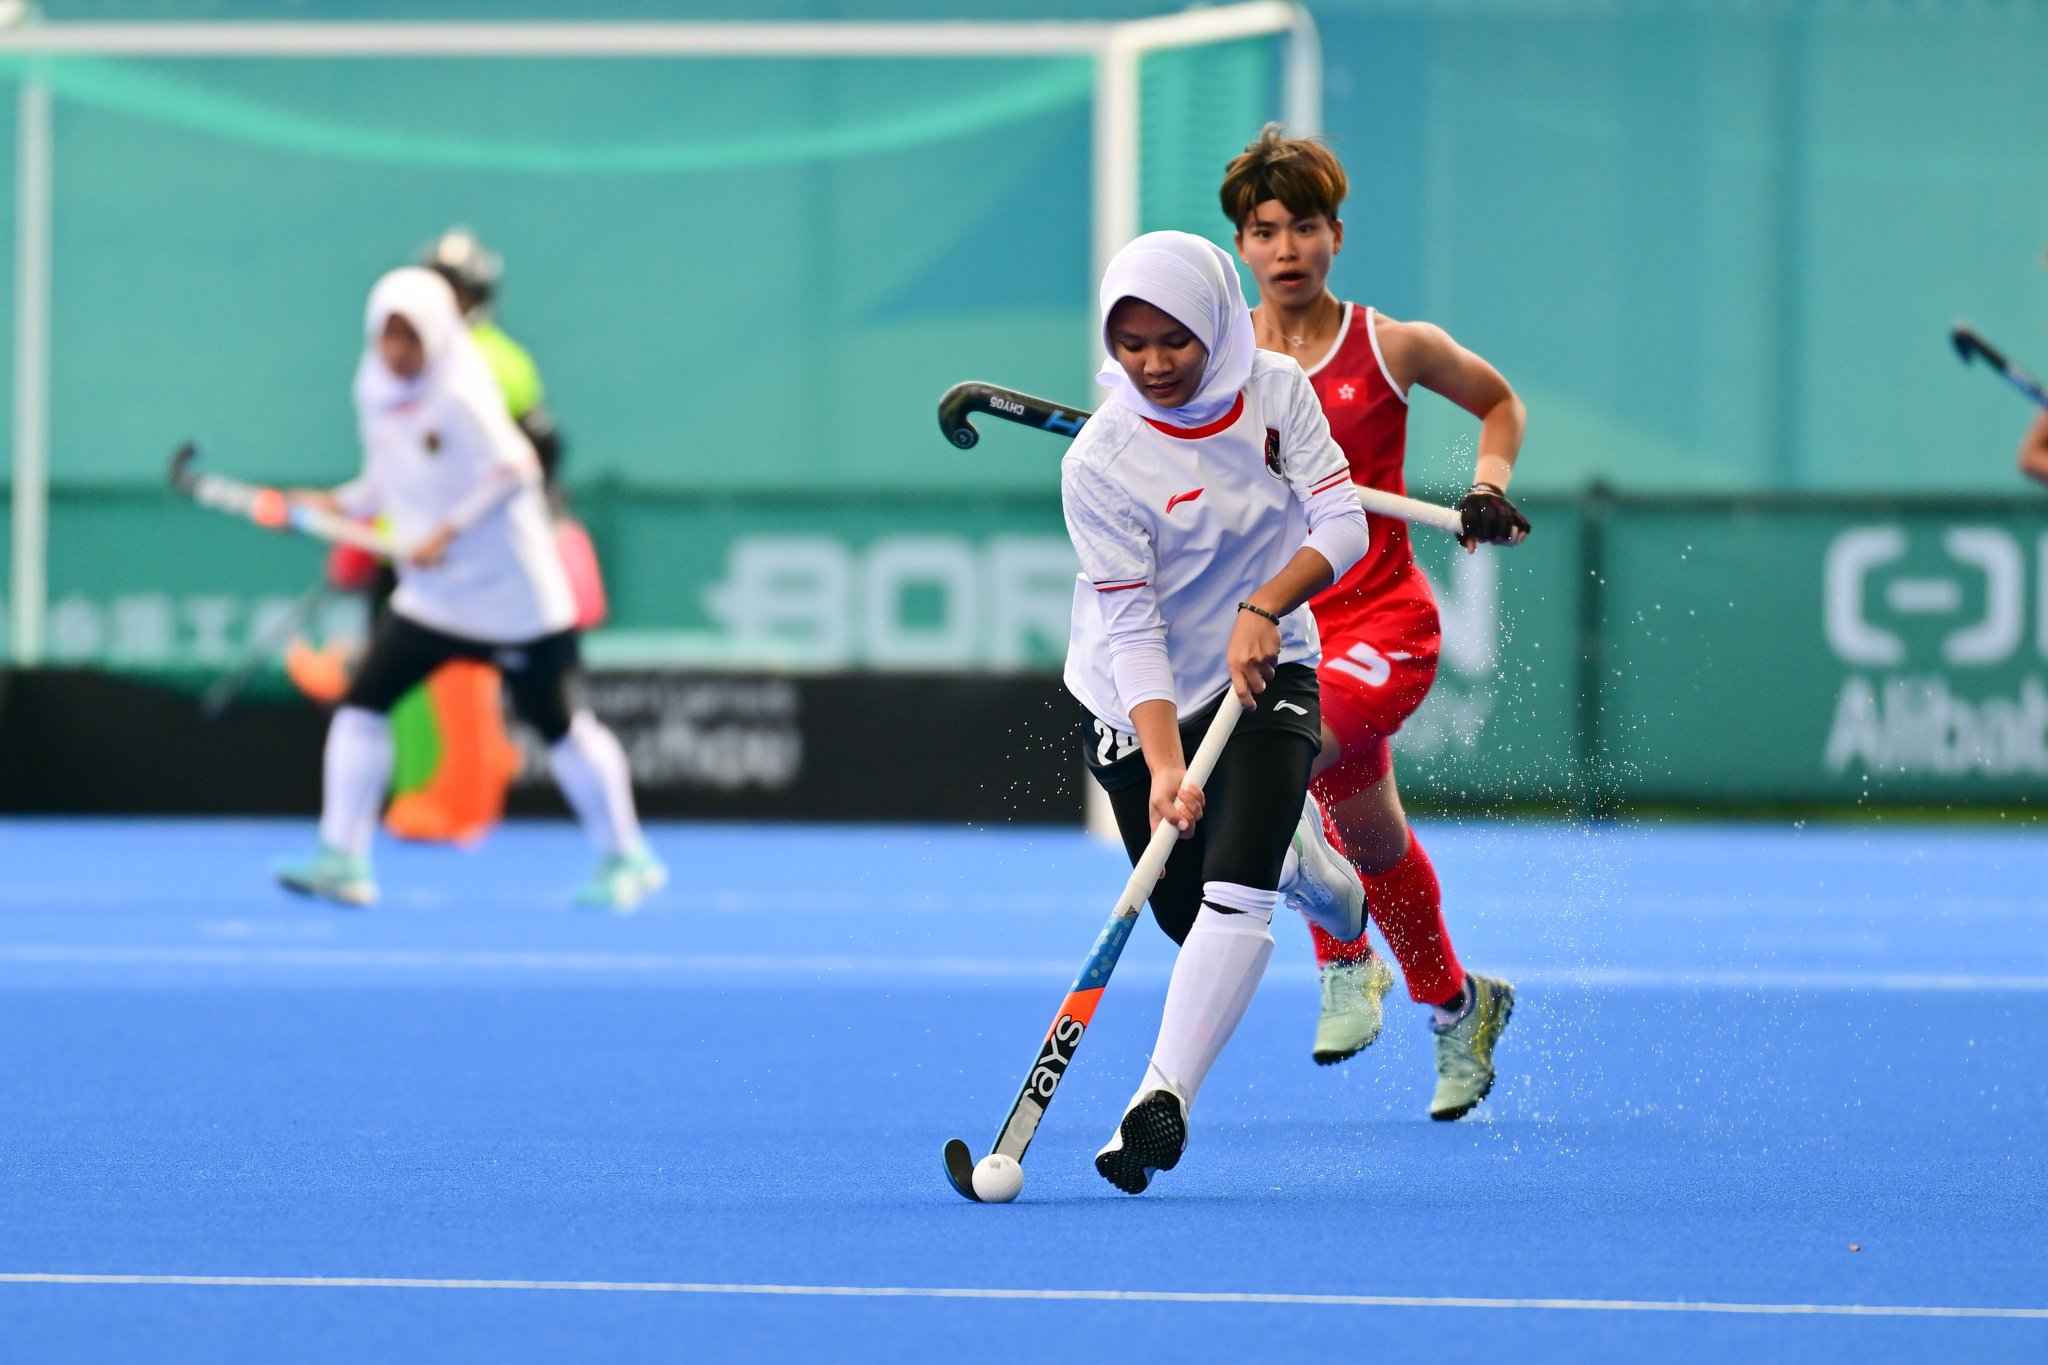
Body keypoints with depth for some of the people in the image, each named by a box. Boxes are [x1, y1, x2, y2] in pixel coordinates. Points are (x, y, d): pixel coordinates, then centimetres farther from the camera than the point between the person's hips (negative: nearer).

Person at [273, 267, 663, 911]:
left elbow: (513, 471, -23)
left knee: (558, 723, 3)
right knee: (361, 702, -6)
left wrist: (447, 533, -26)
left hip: (513, 594, -7)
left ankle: (626, 859, 19)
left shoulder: (460, 396, -18)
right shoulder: (376, 396, 4)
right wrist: (339, 505, 1)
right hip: (429, 600, 7)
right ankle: (342, 861, -4)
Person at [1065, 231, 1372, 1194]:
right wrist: (1165, 769, -33)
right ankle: (1296, 856, 42)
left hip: (1267, 675, 0)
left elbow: (1342, 522, -8)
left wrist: (1263, 606, -27)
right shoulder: (1099, 463, -19)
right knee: (1188, 915, 8)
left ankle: (1165, 1096, -24)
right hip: (1142, 709, 0)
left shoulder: (1277, 392, -9)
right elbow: (1132, 631, -22)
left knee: (1235, 893, -20)